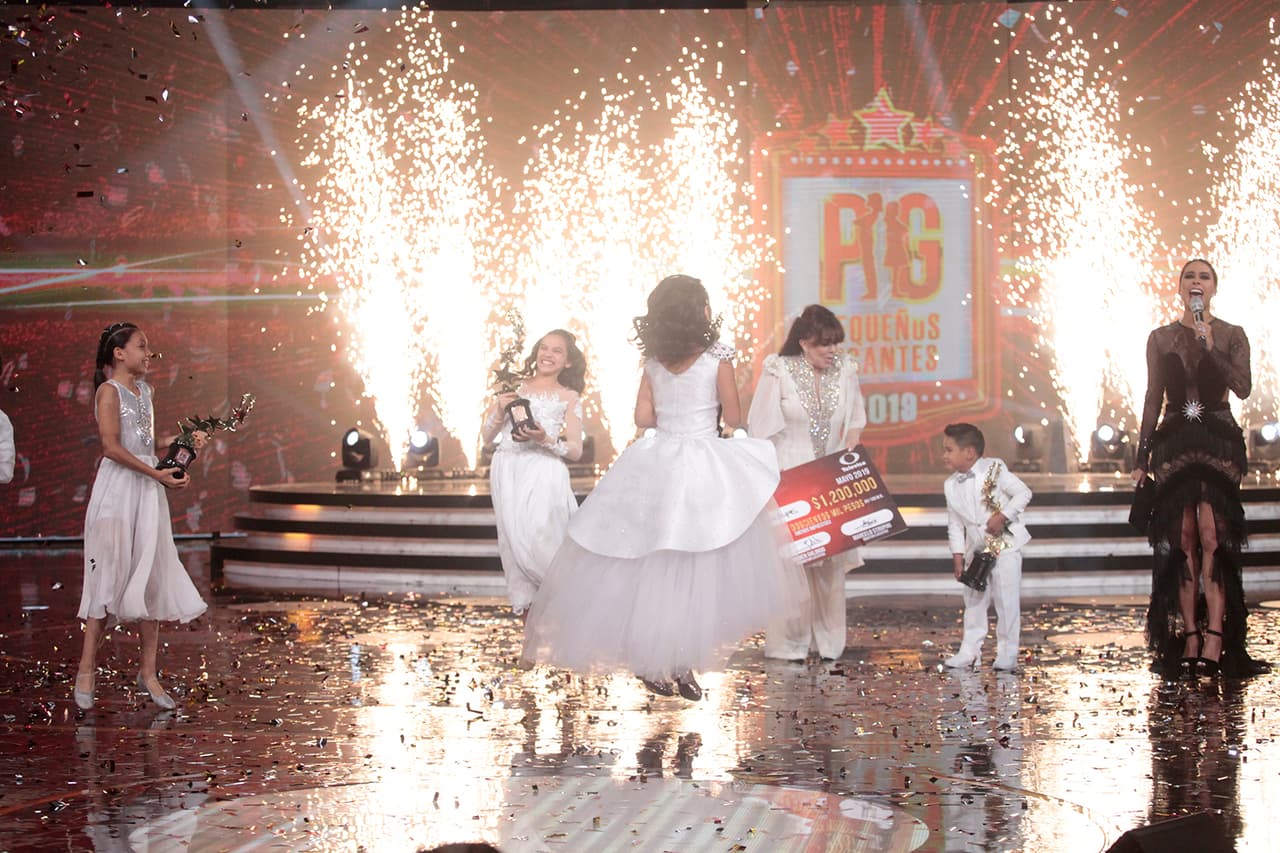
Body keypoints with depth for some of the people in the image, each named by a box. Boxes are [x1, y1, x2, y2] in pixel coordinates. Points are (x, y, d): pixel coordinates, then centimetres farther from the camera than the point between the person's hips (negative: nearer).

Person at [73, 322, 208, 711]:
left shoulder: (144, 390, 17)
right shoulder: (109, 391, -6)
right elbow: (112, 447, -15)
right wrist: (156, 473, -17)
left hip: (149, 491, 7)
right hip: (117, 491, -7)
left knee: (152, 579, 5)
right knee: (110, 577, -6)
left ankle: (148, 671, 10)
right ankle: (86, 670, 1)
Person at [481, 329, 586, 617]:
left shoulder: (569, 397, 9)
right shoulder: (513, 388, 14)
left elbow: (576, 451, 3)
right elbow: (486, 437, 14)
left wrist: (544, 439, -13)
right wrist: (500, 410, -3)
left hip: (544, 472, -3)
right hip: (507, 471, 3)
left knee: (538, 539, -16)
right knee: (513, 538, -1)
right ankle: (525, 603, 8)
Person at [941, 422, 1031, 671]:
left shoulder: (994, 470, -12)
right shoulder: (951, 485, 4)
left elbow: (1023, 493, -13)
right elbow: (955, 523, 8)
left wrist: (1003, 517, -22)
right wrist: (957, 554, 3)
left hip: (1006, 544, -5)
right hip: (976, 549, 5)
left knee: (1007, 599, -4)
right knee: (974, 600, 9)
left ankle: (1007, 654, 2)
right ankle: (969, 651, 16)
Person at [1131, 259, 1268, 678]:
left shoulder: (1231, 336, 5)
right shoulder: (1161, 338, 10)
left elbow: (1243, 387, -8)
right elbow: (1153, 399, 11)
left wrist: (1209, 346, -15)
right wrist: (1142, 455, 8)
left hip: (1218, 442, -2)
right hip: (1174, 442, 2)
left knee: (1212, 535, -14)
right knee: (1183, 541, 0)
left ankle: (1215, 635, -16)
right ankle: (1190, 636, 2)